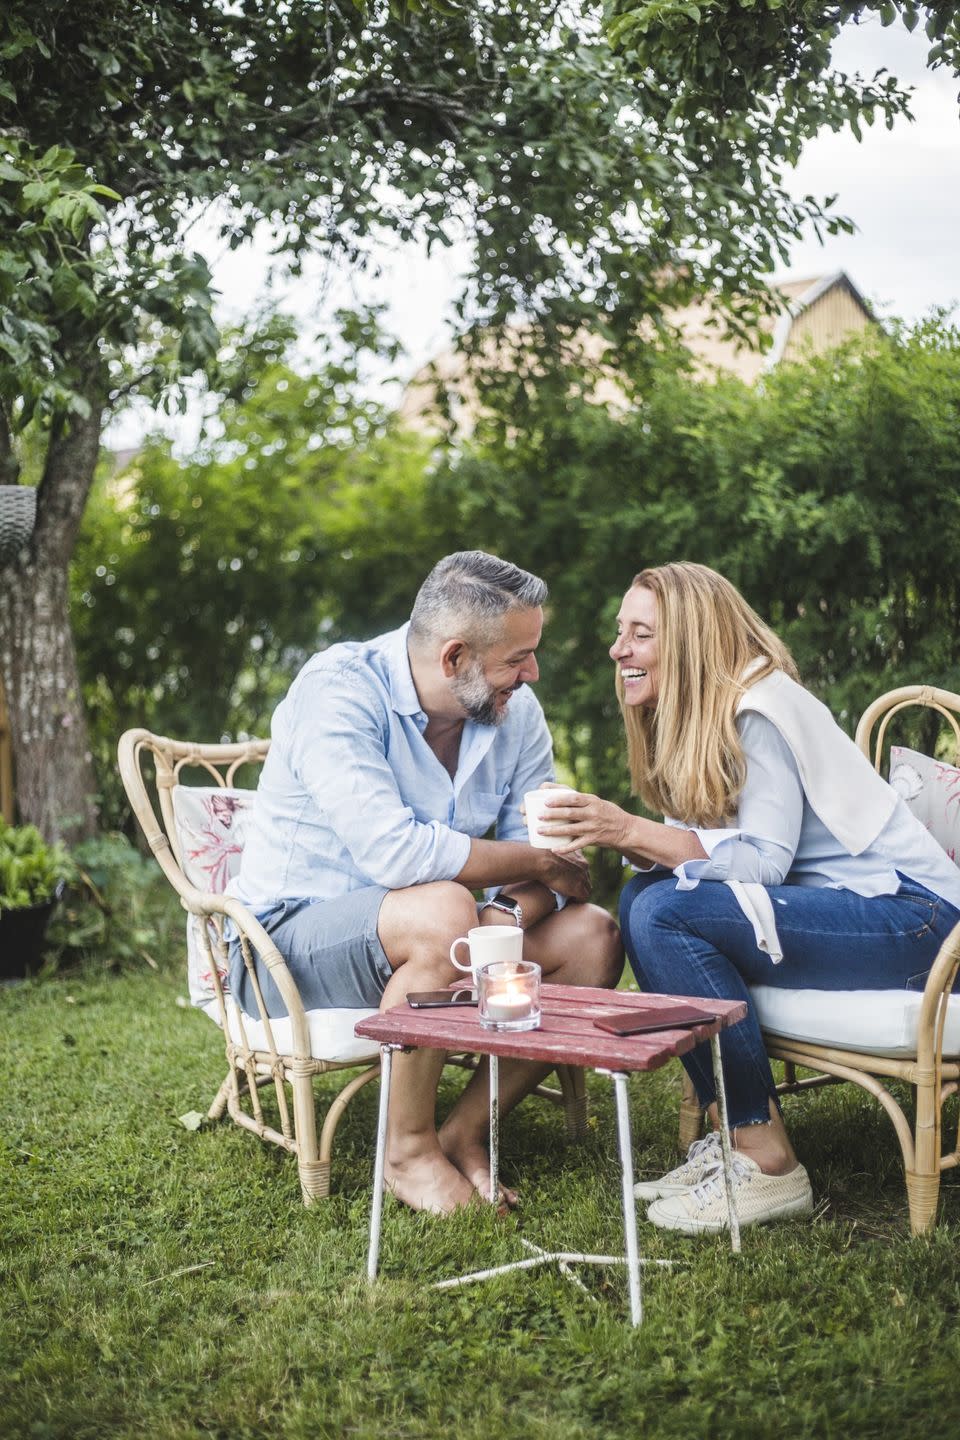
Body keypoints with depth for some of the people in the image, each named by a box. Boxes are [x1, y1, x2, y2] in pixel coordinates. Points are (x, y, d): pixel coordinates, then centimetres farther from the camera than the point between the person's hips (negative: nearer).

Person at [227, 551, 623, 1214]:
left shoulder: (516, 711, 0)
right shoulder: (340, 687, -21)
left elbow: (546, 857, -4)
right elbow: (393, 851, -33)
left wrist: (506, 918, -27)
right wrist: (538, 861, -21)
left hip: (427, 939, 7)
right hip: (288, 941, -6)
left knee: (593, 936, -12)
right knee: (444, 912, -36)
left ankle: (465, 1133, -5)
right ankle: (409, 1149, -15)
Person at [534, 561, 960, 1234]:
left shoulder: (762, 707, -15)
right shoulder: (699, 719, 12)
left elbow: (764, 859, -23)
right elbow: (705, 849, 4)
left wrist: (634, 831, -29)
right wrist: (622, 841, -15)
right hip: (834, 909, 9)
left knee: (666, 913, -24)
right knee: (642, 898, -6)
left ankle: (769, 1163, -16)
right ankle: (732, 1132, -4)